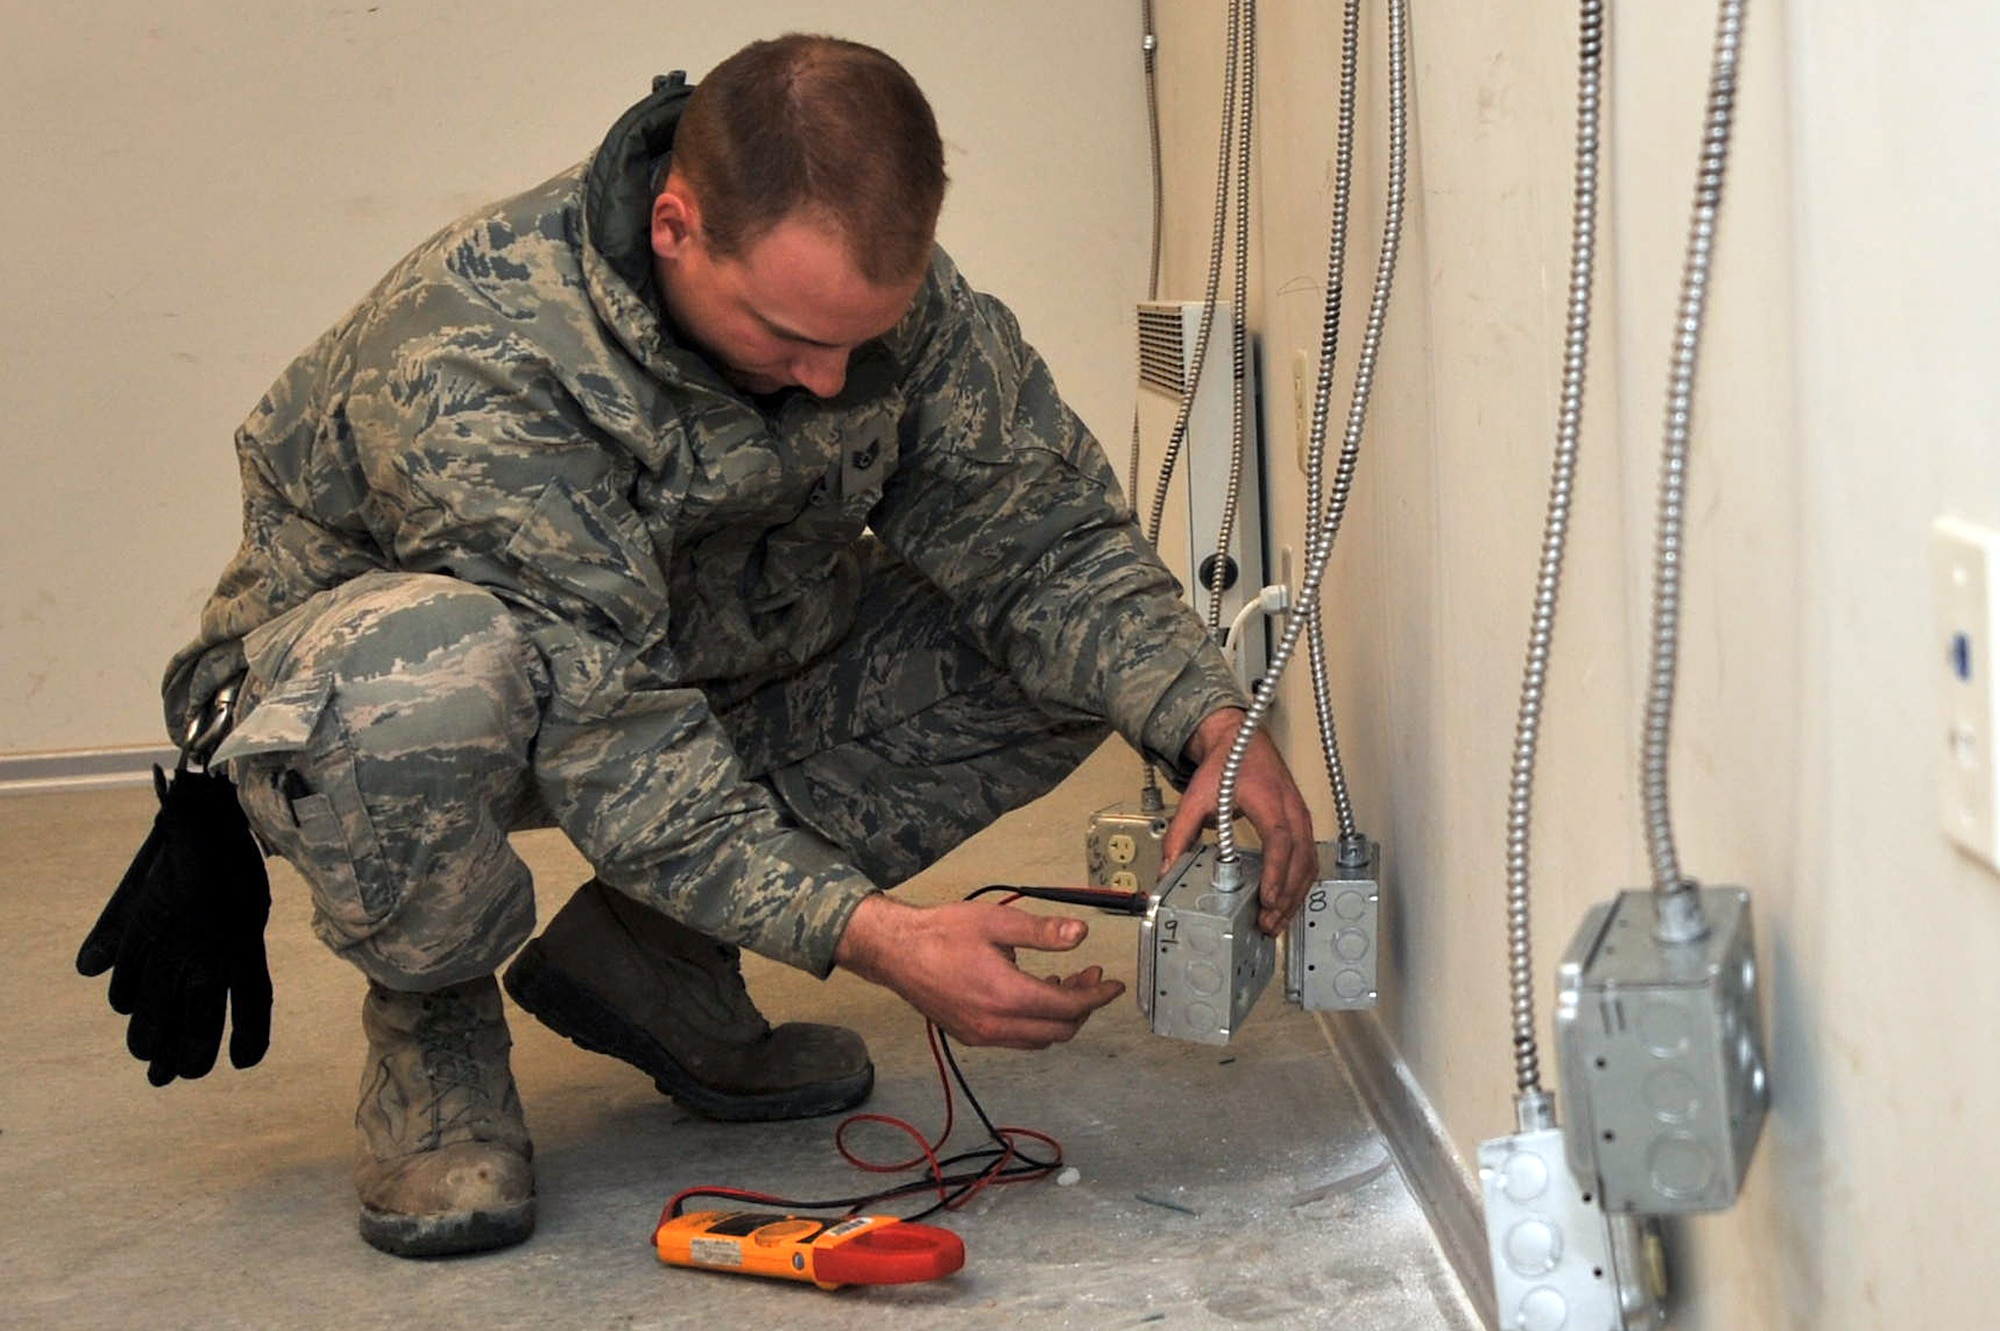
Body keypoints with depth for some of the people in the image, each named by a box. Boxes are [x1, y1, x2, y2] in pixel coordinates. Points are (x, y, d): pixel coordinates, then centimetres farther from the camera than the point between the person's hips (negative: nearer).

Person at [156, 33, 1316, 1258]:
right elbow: (609, 746, -38)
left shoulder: (895, 292, -19)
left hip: (705, 665, 6)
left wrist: (1212, 728, -31)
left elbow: (1052, 540, -13)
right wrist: (869, 935, -45)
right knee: (425, 671, -44)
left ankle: (648, 952, 1)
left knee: (1065, 659, -11)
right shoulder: (462, 367, -36)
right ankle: (432, 1024, -10)